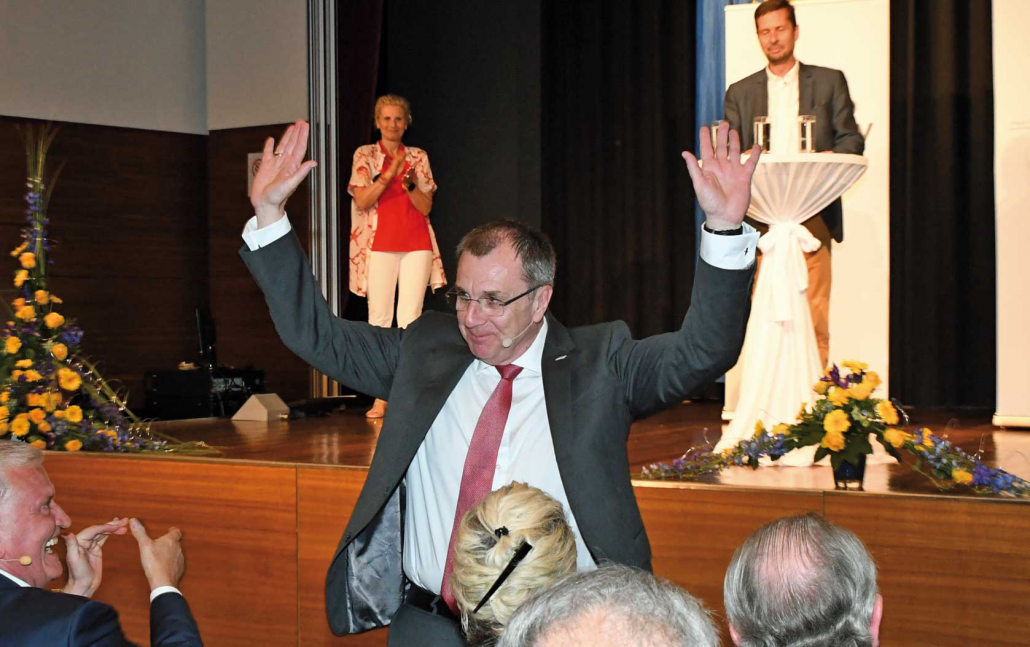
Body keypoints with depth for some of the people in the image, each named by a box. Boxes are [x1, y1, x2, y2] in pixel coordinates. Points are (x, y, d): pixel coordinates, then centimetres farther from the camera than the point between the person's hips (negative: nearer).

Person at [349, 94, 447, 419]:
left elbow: (426, 207, 7)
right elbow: (362, 201, -6)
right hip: (379, 245, -1)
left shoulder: (419, 157, 11)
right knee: (379, 319, -5)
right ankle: (380, 397, -2)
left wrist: (410, 184, -11)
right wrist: (389, 173, -15)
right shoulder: (365, 155, 6)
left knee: (410, 319, -4)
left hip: (417, 245, 2)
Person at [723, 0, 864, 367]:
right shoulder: (740, 93, 17)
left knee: (814, 314, -9)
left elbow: (852, 140, 10)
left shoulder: (829, 82, 14)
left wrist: (831, 159, -12)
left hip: (812, 216, -1)